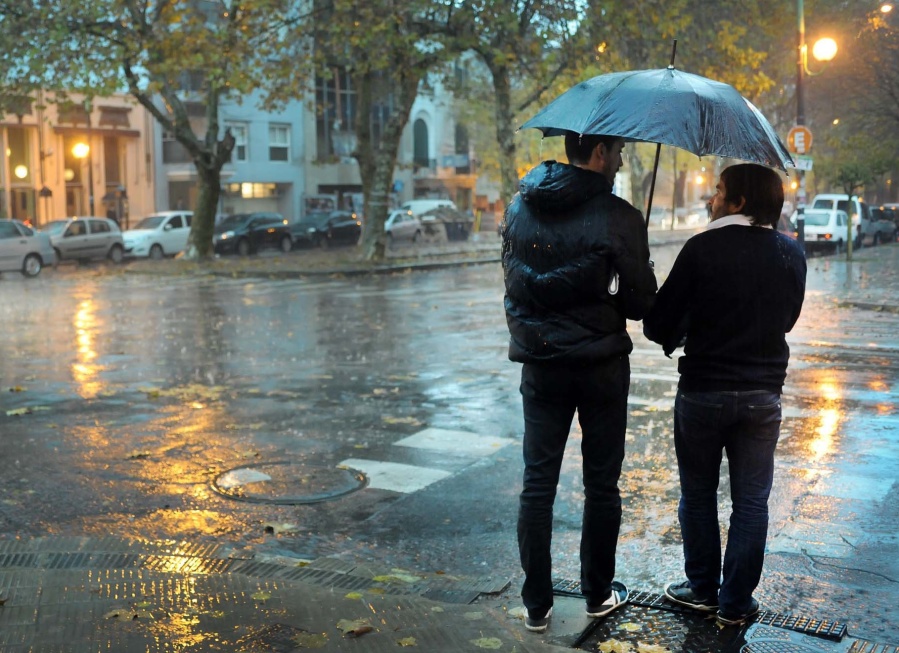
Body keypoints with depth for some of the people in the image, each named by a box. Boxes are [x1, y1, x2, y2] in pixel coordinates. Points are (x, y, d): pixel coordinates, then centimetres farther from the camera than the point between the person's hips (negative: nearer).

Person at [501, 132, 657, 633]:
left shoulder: (520, 207, 2)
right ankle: (599, 594, 25)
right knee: (601, 485, 12)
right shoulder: (618, 218, -14)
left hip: (540, 365, 4)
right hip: (600, 365, -3)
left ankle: (537, 604, 14)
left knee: (538, 483, 9)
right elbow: (640, 303, -9)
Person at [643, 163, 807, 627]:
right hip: (764, 394, 3)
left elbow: (658, 323, -11)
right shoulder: (792, 255, 0)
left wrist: (674, 336, 10)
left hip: (702, 392, -3)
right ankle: (735, 603, 17)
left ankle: (703, 589, 25)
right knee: (751, 501, 11)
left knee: (698, 494, 14)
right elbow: (787, 319, 12)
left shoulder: (703, 248, -14)